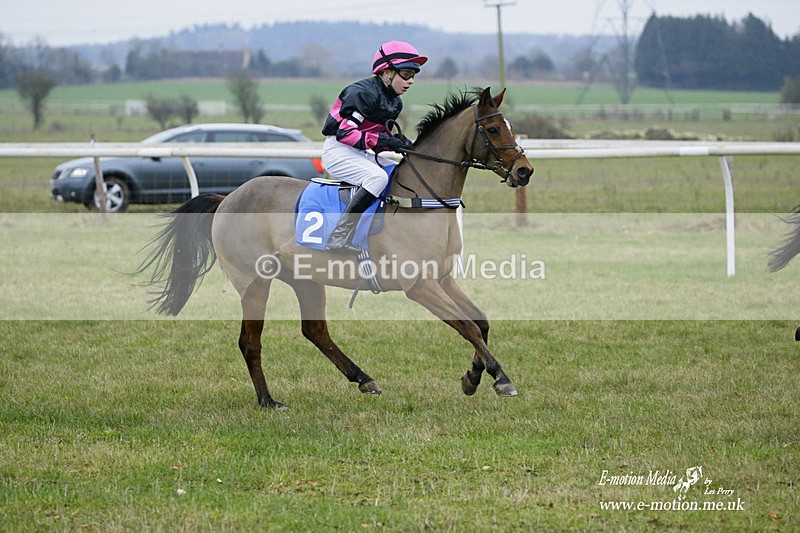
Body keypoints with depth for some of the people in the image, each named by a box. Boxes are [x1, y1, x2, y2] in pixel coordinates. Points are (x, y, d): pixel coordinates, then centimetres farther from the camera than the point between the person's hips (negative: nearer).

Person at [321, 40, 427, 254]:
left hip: (360, 155, 10)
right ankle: (340, 238, -35)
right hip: (338, 151, -10)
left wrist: (402, 144, -5)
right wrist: (384, 141, -28)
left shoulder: (395, 102, 11)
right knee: (377, 177, -32)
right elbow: (345, 133, -23)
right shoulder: (363, 93, -18)